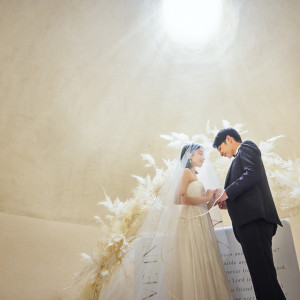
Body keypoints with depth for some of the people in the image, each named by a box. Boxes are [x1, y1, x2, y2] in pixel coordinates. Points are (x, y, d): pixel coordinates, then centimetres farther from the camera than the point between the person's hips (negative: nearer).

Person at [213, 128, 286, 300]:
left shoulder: (246, 147, 6)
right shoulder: (241, 158, 33)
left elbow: (252, 174, -13)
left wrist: (227, 193, -9)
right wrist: (229, 203, 18)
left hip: (254, 220, -10)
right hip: (250, 221, 10)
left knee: (262, 271, -14)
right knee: (260, 272, 7)